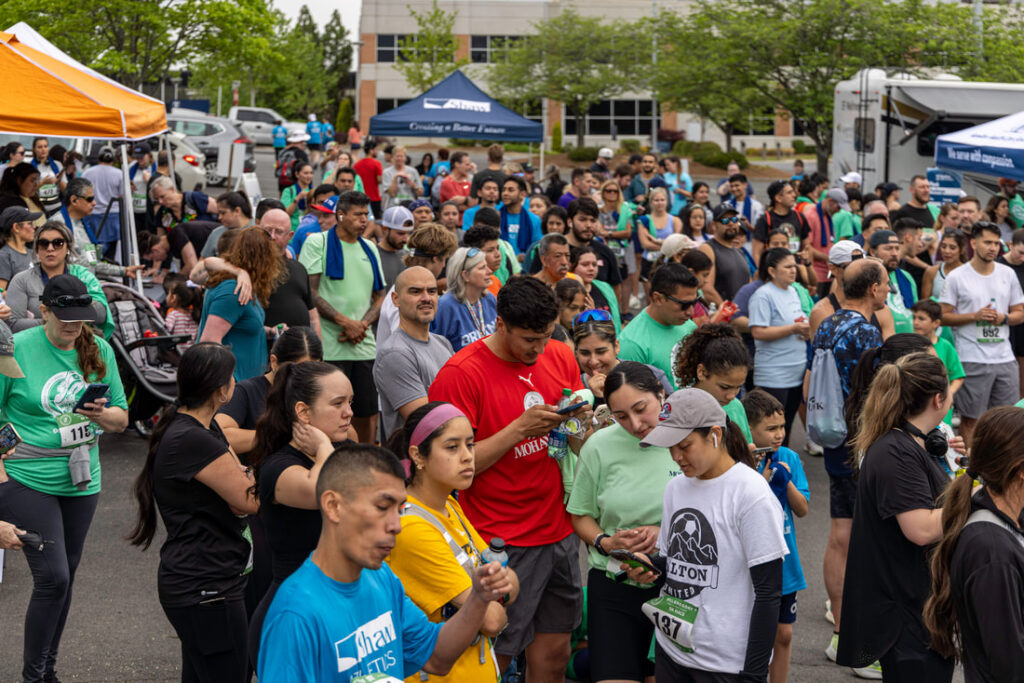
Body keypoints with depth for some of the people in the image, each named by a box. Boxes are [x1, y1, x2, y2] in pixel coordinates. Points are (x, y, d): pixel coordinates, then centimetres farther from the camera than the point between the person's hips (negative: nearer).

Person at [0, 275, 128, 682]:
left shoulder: (99, 351, 4)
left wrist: (101, 414, -13)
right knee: (52, 578, -10)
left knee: (64, 577, 13)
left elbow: (121, 418, 9)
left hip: (80, 481, 5)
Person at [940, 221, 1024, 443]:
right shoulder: (956, 277, -2)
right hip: (972, 360, -4)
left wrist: (1003, 318, -7)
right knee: (970, 418, 0)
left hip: (1005, 358, 4)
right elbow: (943, 316, -4)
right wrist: (975, 316, -15)